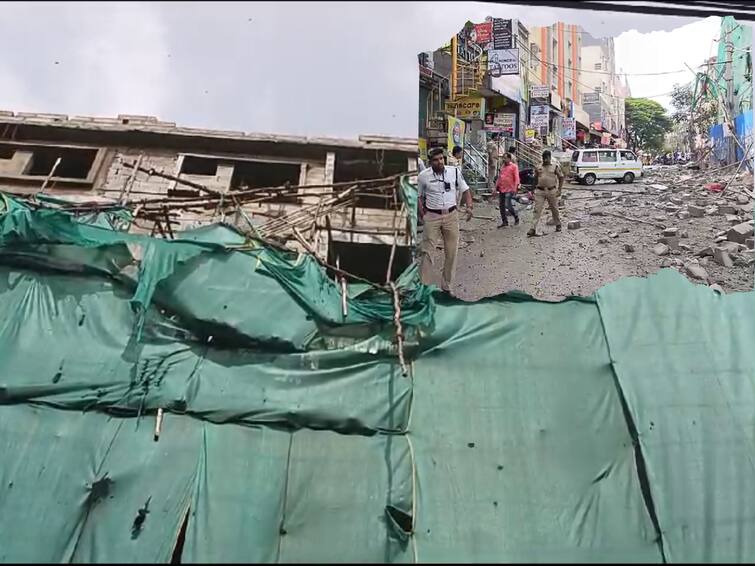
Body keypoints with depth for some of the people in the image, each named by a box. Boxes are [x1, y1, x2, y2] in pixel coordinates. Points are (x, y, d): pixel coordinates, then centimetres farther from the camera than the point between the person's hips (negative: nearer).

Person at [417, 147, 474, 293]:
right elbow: (418, 197, 7)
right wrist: (422, 215, -3)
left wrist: (469, 206, -6)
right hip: (432, 216, -2)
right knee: (426, 251, -5)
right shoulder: (423, 176, -4)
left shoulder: (455, 171, 0)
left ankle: (447, 286, 19)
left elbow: (465, 190, 9)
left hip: (451, 215, 2)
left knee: (451, 252, 6)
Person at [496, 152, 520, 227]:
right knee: (501, 206, 7)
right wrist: (497, 187, 17)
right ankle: (504, 222, 16)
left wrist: (515, 188, -20)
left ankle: (516, 217, 10)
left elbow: (516, 178, -11)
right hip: (501, 189, 7)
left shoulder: (514, 166, -5)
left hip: (509, 190, -7)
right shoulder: (503, 166, 15)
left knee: (508, 205, -13)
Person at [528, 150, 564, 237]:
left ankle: (558, 225, 33)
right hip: (540, 191, 1)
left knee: (554, 209, 13)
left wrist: (559, 189, -2)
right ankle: (533, 229, -10)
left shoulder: (555, 166, 2)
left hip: (552, 191, -1)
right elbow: (535, 180, 17)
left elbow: (561, 177, 5)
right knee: (537, 210, -6)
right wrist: (535, 189, 12)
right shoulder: (538, 168, 9)